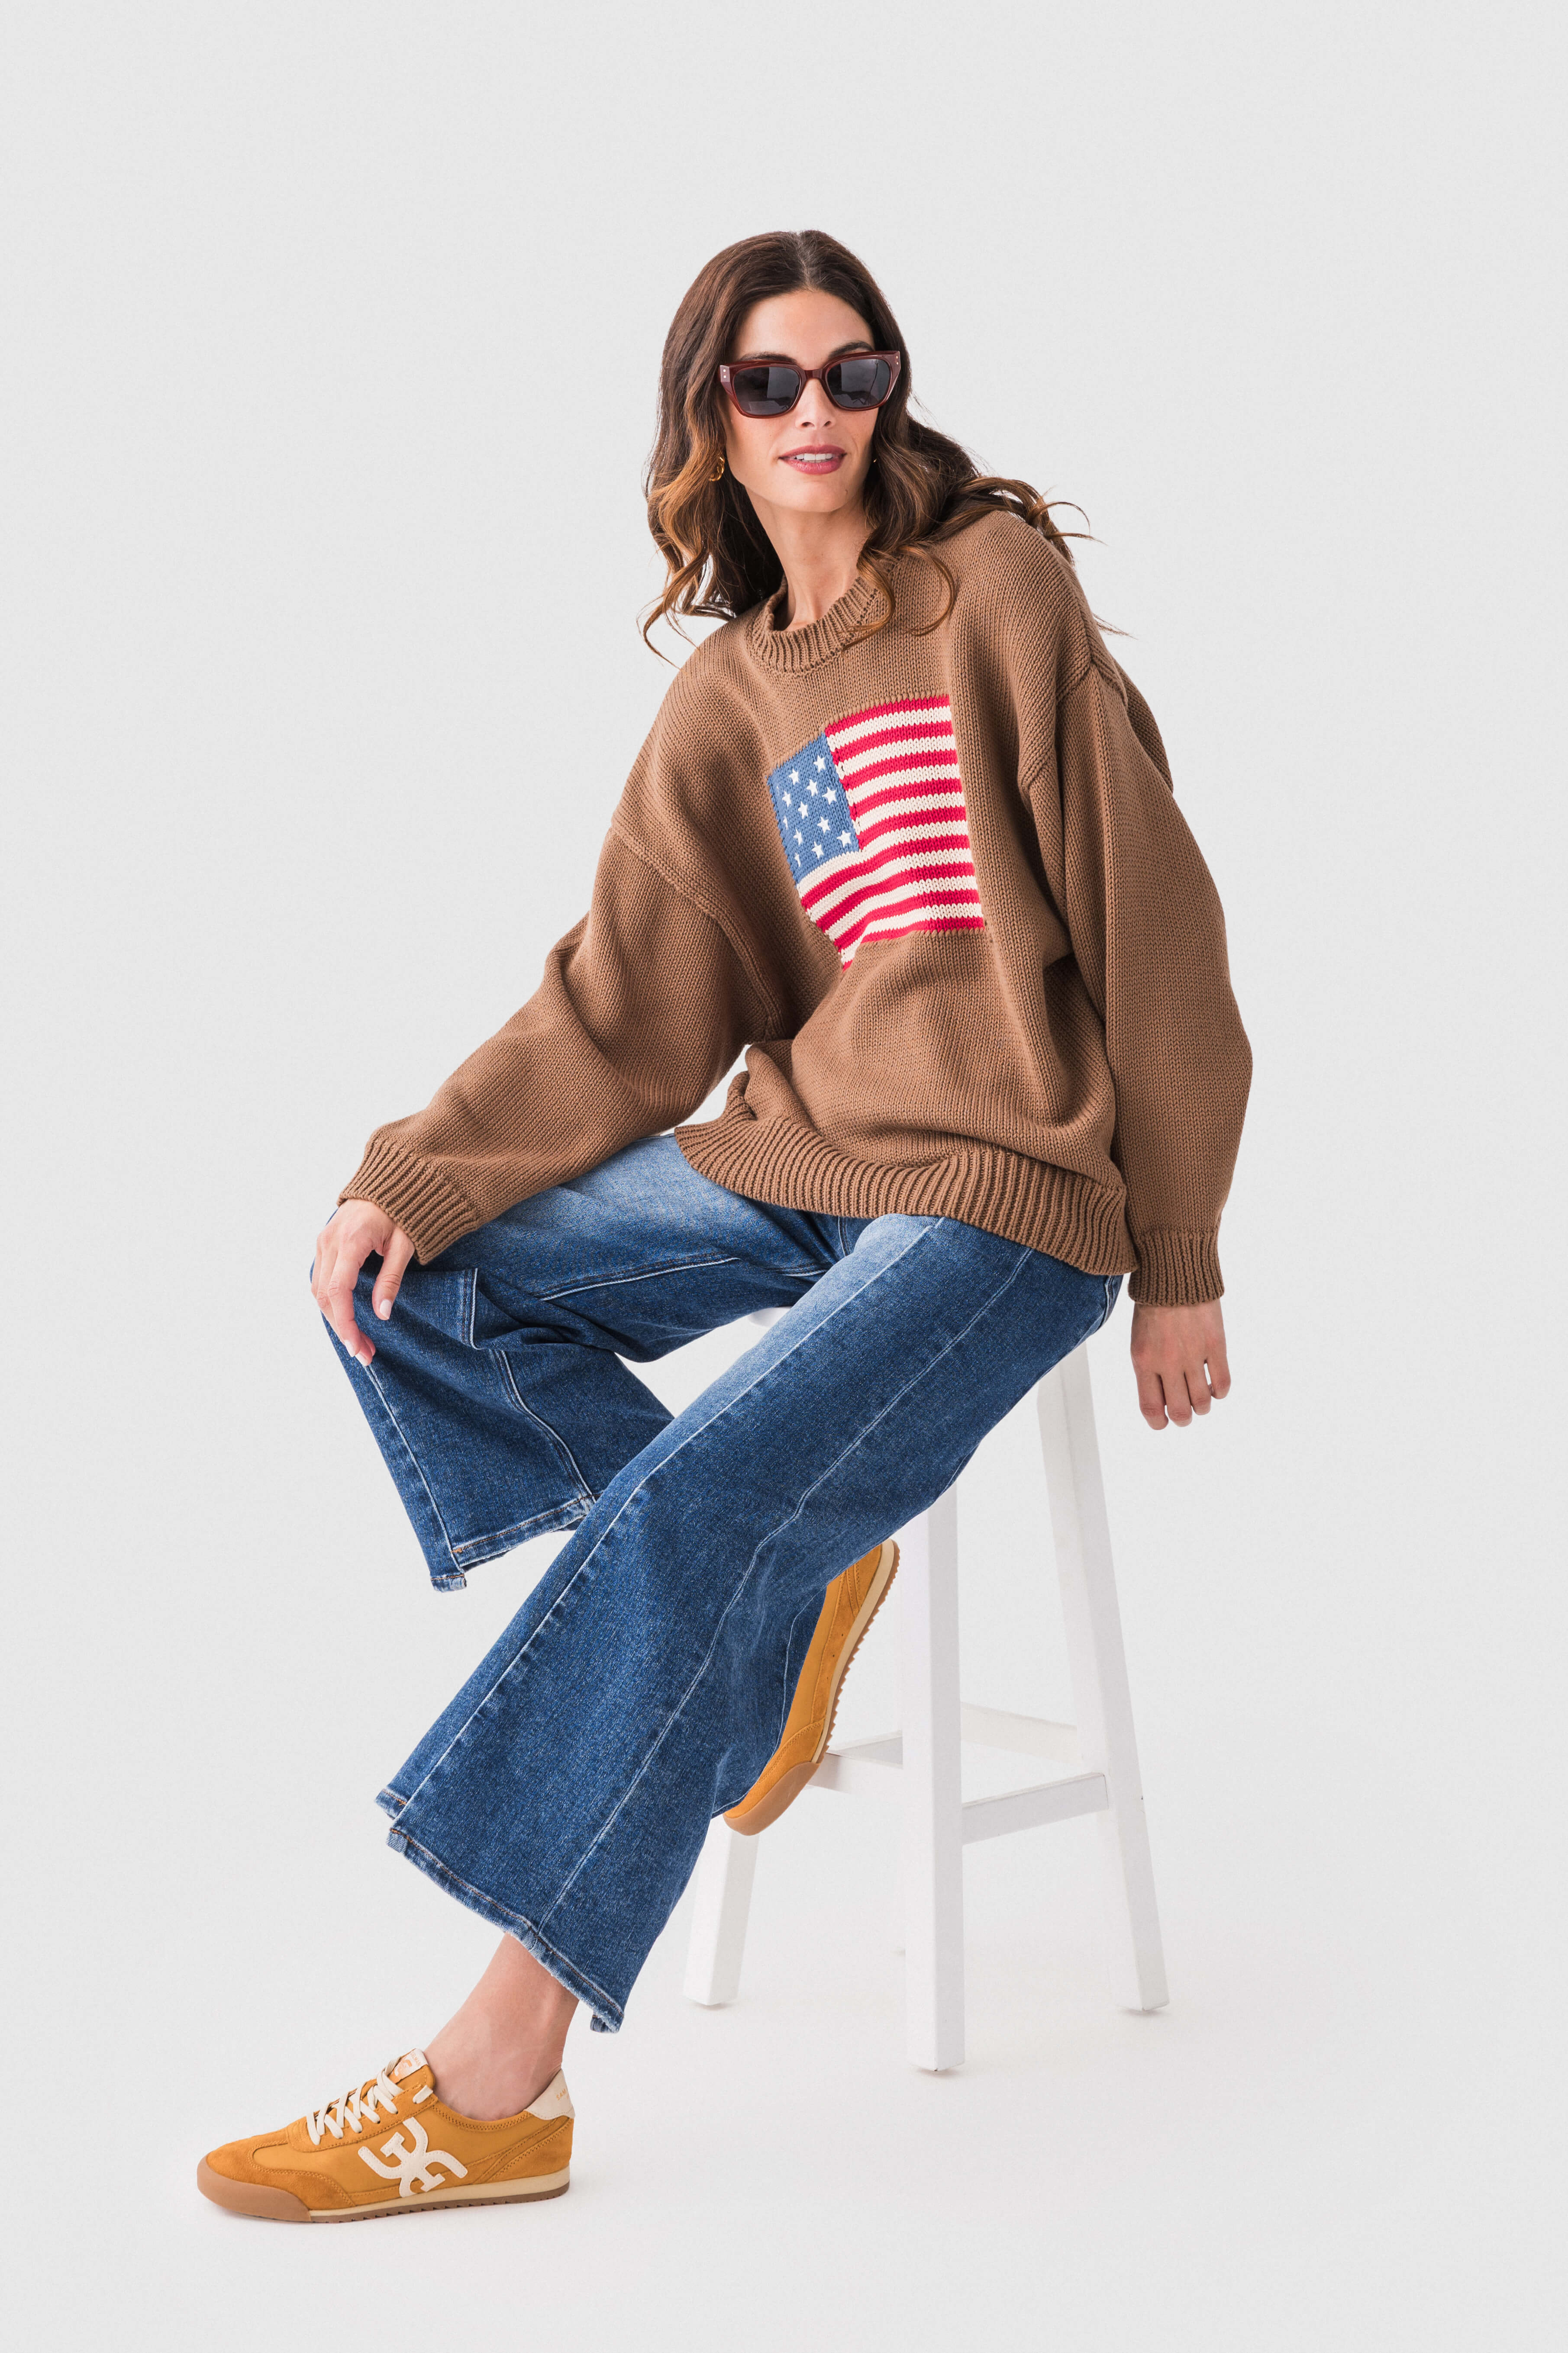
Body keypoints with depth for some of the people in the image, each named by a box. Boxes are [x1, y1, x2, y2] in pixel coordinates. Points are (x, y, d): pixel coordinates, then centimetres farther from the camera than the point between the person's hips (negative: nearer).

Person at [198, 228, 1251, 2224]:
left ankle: (496, 2083, -20)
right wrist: (410, 1177, -7)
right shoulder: (721, 707, 13)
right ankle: (783, 1591, -1)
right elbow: (621, 1013, 9)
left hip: (1011, 1188, -7)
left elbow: (1147, 928, -3)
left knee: (683, 1514, -25)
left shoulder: (998, 586, -2)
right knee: (405, 1283, -6)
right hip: (796, 1153, 7)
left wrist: (1179, 1260, -4)